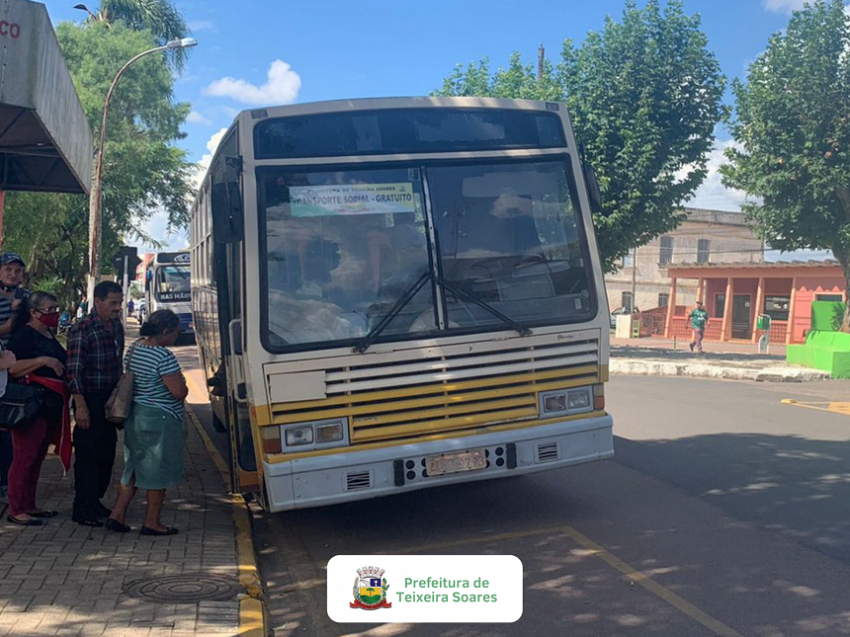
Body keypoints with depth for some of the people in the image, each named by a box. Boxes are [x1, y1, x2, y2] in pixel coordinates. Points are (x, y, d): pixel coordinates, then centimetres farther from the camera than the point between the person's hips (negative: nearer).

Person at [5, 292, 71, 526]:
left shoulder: (49, 335, 17)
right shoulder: (23, 334, -11)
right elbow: (12, 368, -21)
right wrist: (43, 360, -26)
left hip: (51, 405, 9)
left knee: (37, 456, 13)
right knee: (25, 456, -5)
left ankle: (29, 506, 22)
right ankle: (16, 510, 3)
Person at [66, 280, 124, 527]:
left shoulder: (116, 326, 10)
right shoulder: (82, 329, -15)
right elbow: (73, 371, -18)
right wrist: (80, 406, -22)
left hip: (111, 399, 8)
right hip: (90, 400, -8)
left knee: (107, 453, 14)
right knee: (88, 456, -2)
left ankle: (94, 501, 28)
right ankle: (82, 510, 8)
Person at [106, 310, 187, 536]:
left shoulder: (134, 349, 7)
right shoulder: (164, 356, -21)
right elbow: (179, 392, -22)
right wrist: (182, 383, -1)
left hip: (135, 418, 9)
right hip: (159, 420, -9)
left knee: (133, 469, 19)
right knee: (158, 472, 4)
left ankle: (117, 515, 19)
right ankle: (152, 523, 12)